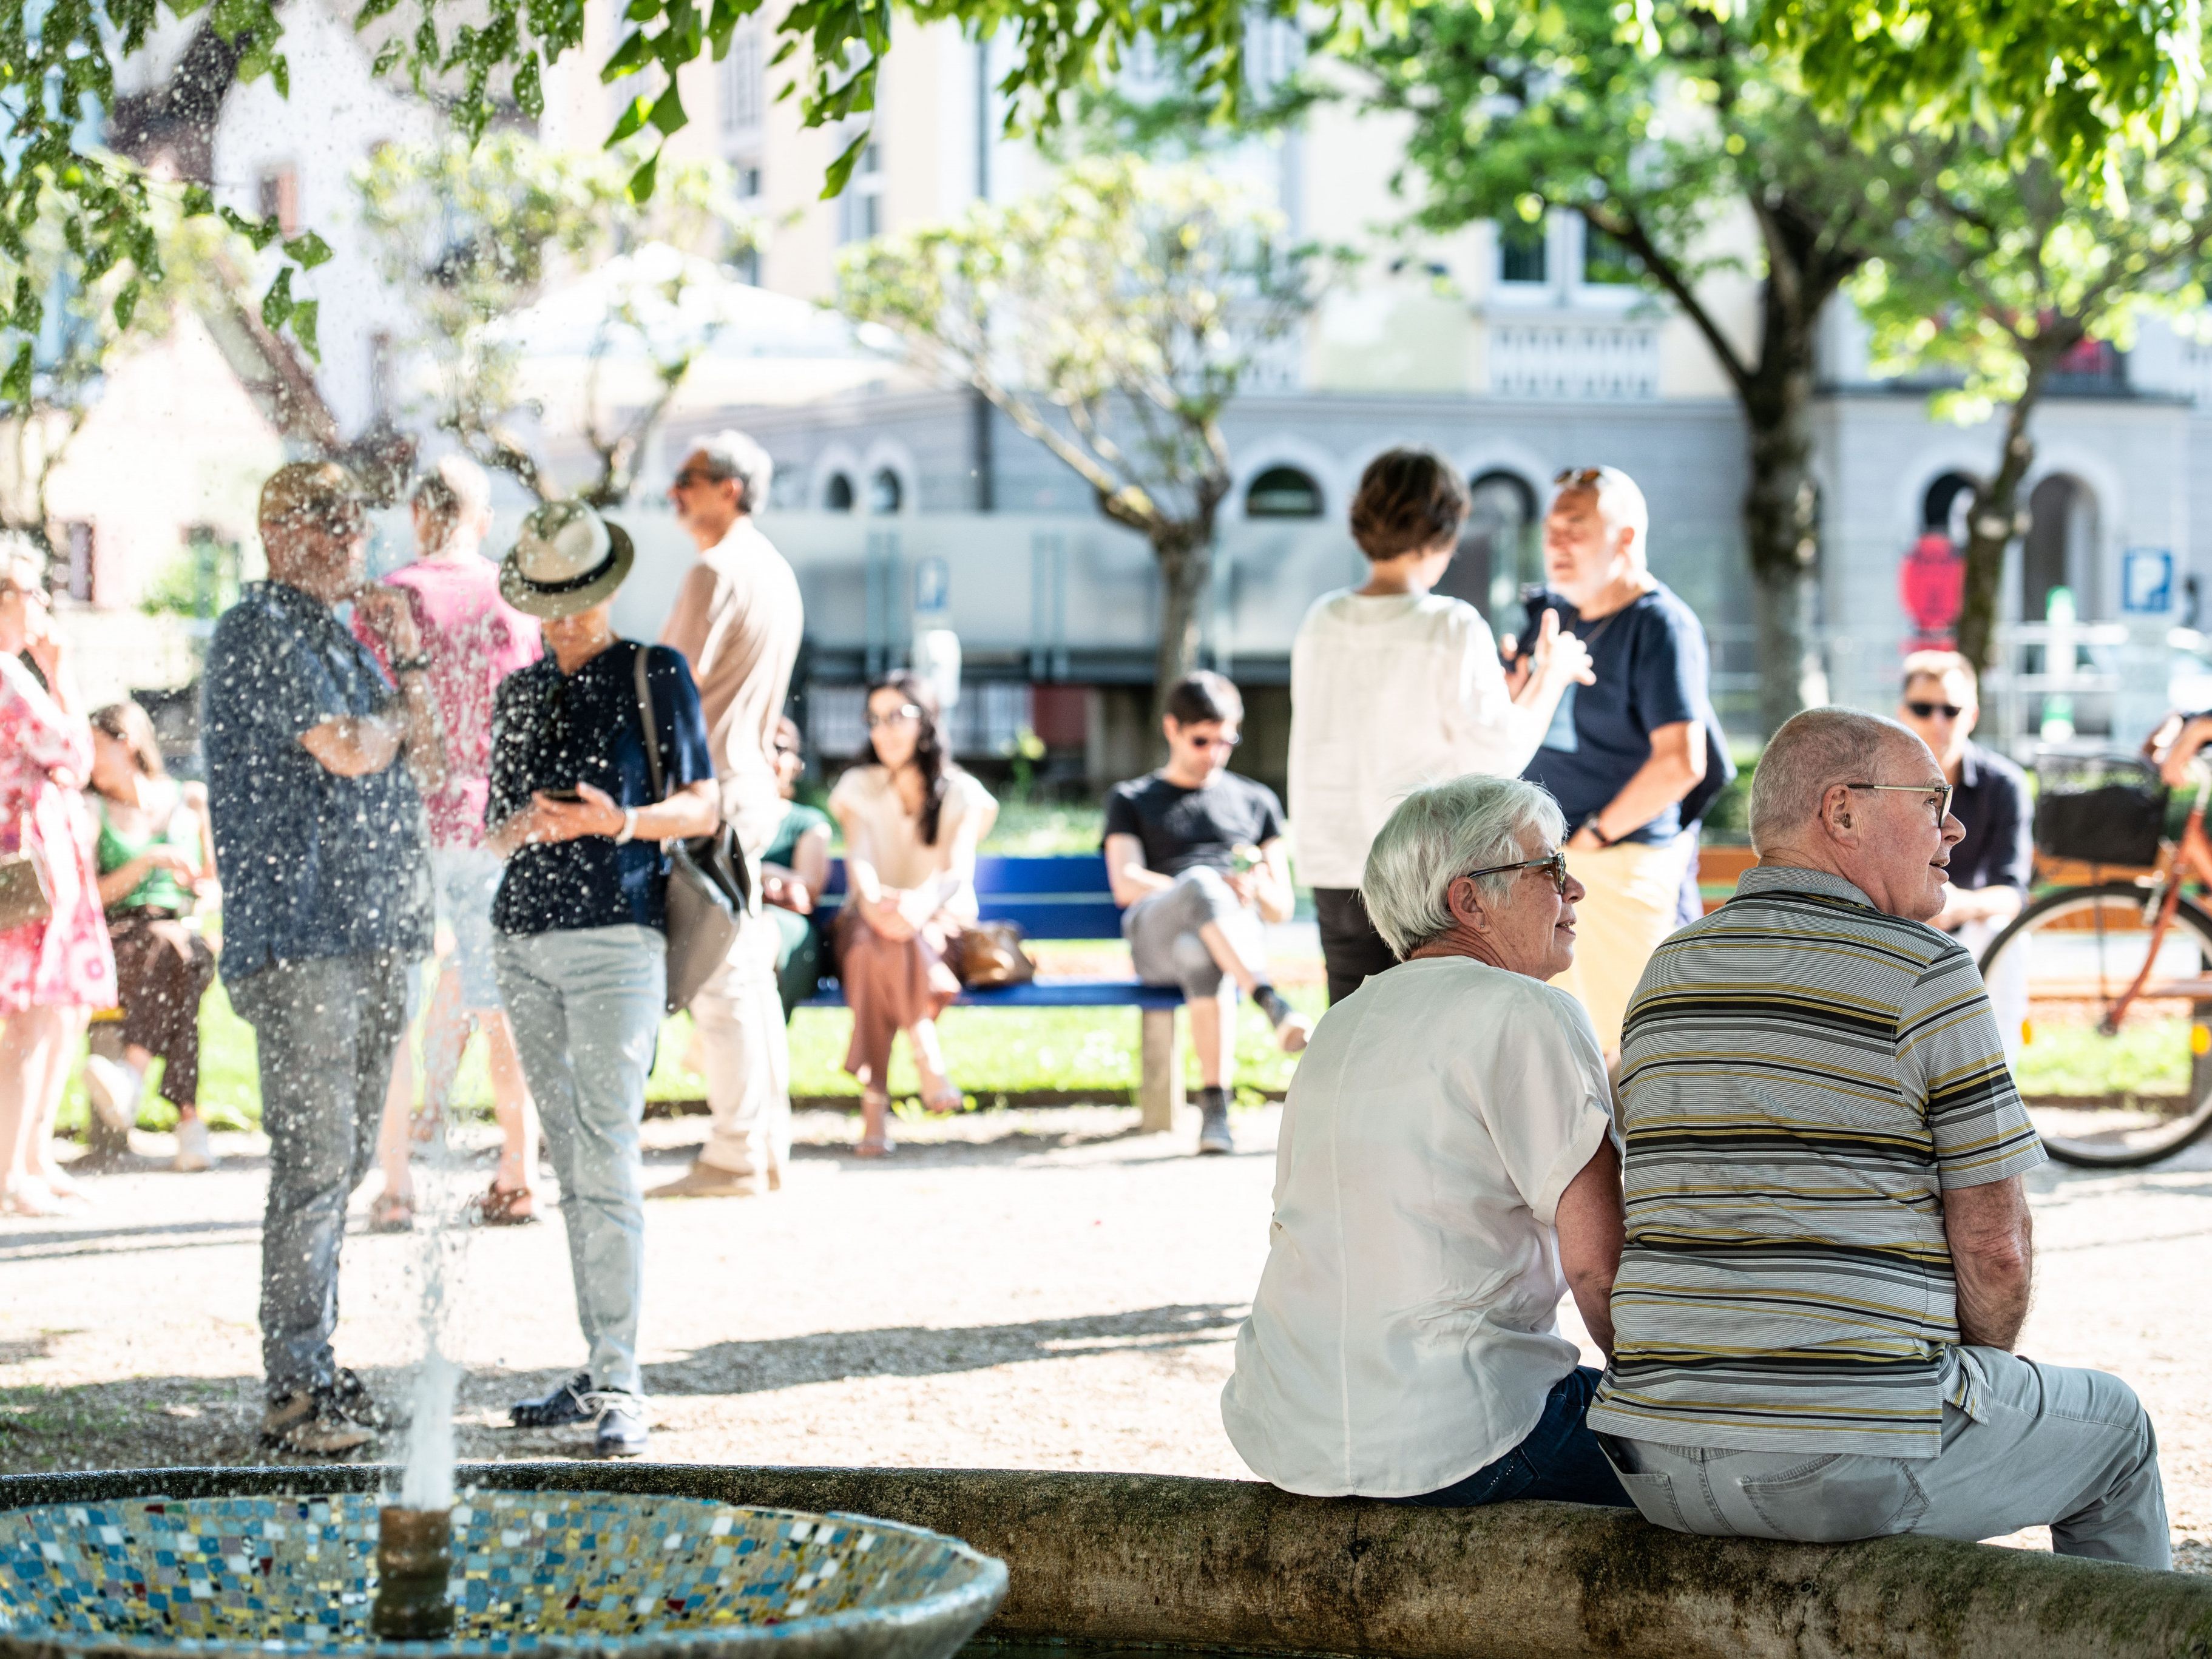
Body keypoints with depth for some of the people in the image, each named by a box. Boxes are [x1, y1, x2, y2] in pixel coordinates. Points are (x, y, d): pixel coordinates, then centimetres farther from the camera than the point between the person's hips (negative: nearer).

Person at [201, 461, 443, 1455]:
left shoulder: (338, 637, 21)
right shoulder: (259, 635, -7)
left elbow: (417, 756, 19)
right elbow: (351, 750, -17)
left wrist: (407, 658, 8)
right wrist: (398, 717, 3)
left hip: (373, 931, 9)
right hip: (297, 934, -9)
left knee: (345, 1160, 10)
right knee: (314, 1161, -10)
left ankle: (317, 1366, 16)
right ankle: (296, 1392, -7)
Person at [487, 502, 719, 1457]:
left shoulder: (656, 675, 2)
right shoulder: (520, 694, 16)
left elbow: (702, 809, 0)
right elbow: (495, 832, 17)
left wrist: (621, 822, -18)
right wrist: (526, 826, -7)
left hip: (615, 933, -5)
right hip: (525, 939, 5)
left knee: (607, 1160, -13)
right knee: (571, 1165, 7)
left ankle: (620, 1387, -14)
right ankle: (598, 1372, 10)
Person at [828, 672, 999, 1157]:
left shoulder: (961, 794, 5)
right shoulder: (858, 788, 9)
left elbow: (959, 871, -12)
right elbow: (858, 859, -8)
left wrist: (921, 902, -36)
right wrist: (872, 900, -34)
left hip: (940, 927, -1)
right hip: (866, 922, 1)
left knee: (903, 939, -37)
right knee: (874, 940, -37)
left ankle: (875, 1105, -45)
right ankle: (929, 1064, -45)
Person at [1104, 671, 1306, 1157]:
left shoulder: (1257, 801, 28)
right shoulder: (1131, 800, 24)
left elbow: (1282, 907, 21)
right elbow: (1126, 884, 5)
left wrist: (1257, 889, -5)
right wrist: (1215, 893, -10)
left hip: (1240, 935, 1)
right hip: (1154, 936, -1)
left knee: (1201, 955, -40)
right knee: (1201, 882, -39)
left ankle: (1214, 1106, -47)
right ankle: (1275, 1008, -57)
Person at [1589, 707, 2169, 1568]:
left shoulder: (1669, 972, 11)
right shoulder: (1925, 975, -9)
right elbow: (1995, 1245, -9)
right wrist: (1989, 1363, 12)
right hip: (1858, 1468, -7)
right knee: (2110, 1426, 21)